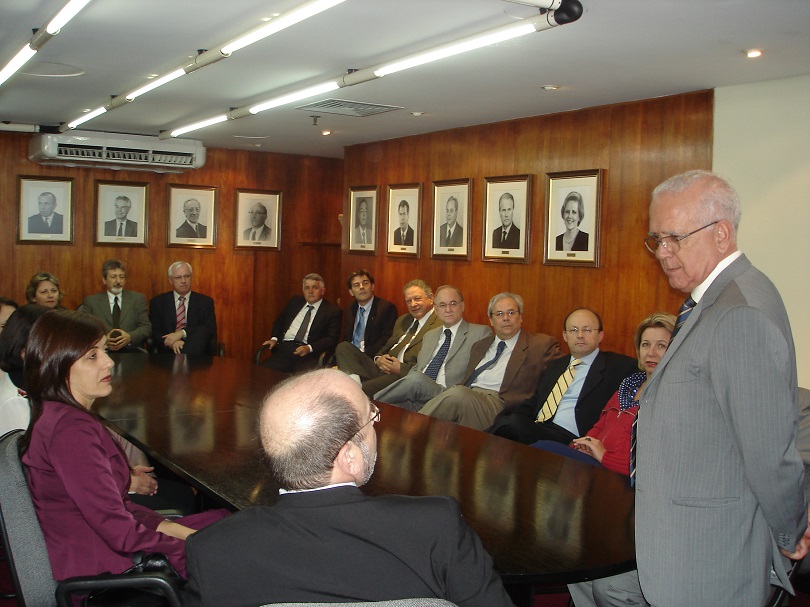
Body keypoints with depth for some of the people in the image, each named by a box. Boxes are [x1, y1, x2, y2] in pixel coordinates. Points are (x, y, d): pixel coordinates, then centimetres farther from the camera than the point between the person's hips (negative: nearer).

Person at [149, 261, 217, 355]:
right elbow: (154, 332, 3)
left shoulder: (206, 302, 13)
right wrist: (172, 343, -19)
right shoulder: (157, 302, 14)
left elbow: (210, 329, -2)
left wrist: (182, 333, -17)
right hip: (167, 354, -1)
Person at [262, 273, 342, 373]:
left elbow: (332, 339, -2)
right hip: (284, 348, 4)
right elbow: (279, 321, 29)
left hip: (310, 354, -4)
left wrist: (309, 348, -16)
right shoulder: (295, 301, 21)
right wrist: (274, 338, 8)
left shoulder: (333, 311, 6)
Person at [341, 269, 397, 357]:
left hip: (371, 358, -5)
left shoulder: (387, 308, -5)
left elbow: (387, 339, -12)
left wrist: (365, 355, -22)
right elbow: (346, 337, 17)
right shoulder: (351, 308, 16)